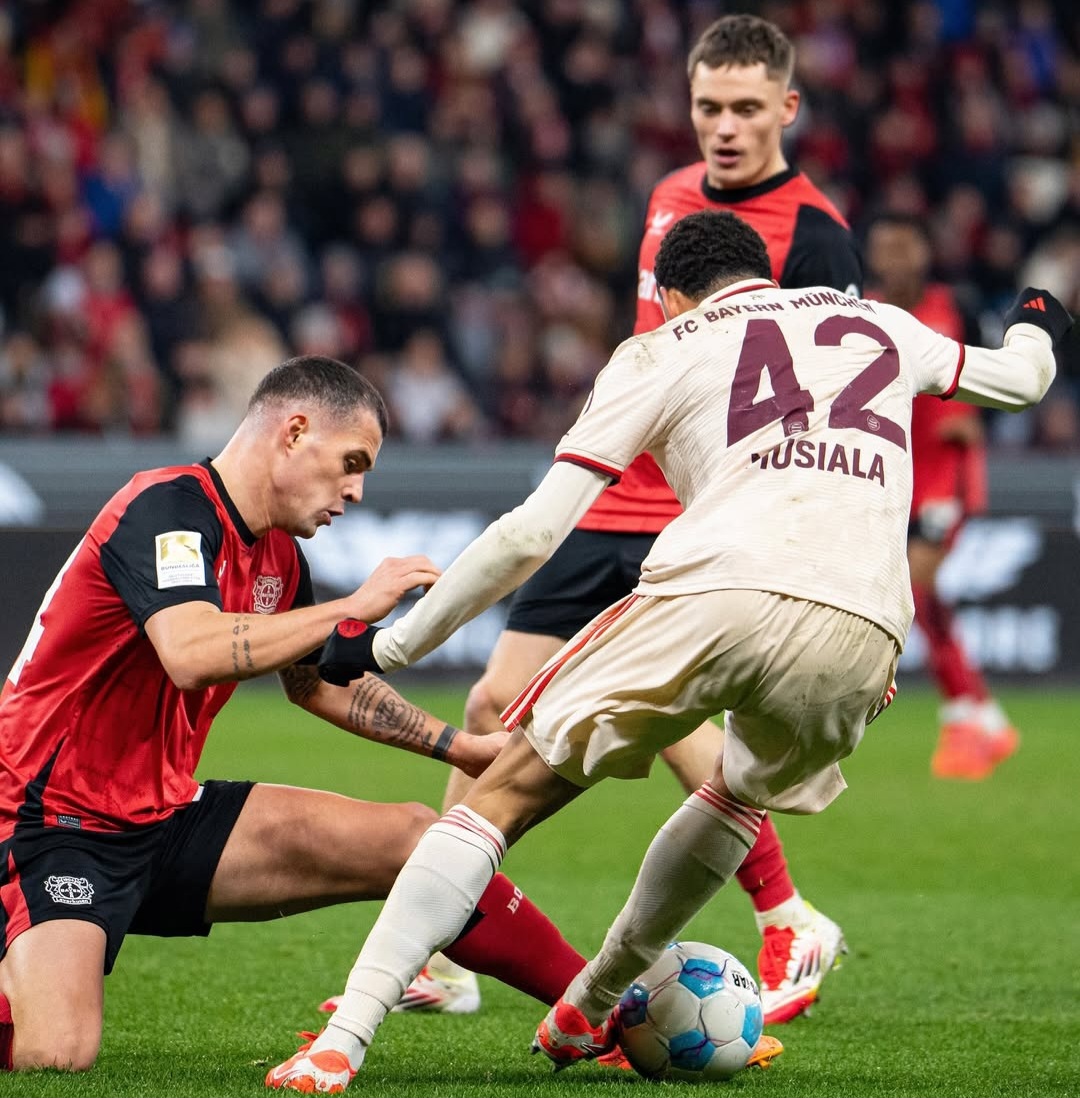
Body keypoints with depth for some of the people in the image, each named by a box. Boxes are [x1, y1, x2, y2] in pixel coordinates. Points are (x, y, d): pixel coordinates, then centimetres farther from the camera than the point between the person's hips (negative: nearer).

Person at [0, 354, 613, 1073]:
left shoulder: (279, 557, 8)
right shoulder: (168, 507, -18)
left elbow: (317, 682, 27)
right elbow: (193, 654, -37)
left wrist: (462, 747, 26)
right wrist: (356, 607, -29)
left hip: (169, 818, 9)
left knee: (414, 839, 2)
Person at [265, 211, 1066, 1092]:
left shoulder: (662, 349, 20)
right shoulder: (881, 325, 30)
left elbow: (533, 533, 12)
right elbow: (1020, 379, 50)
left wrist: (388, 644, 20)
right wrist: (1036, 329, 74)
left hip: (711, 593, -3)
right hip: (860, 633, 3)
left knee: (503, 797, 5)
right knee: (743, 796, 35)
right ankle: (588, 1014, 39)